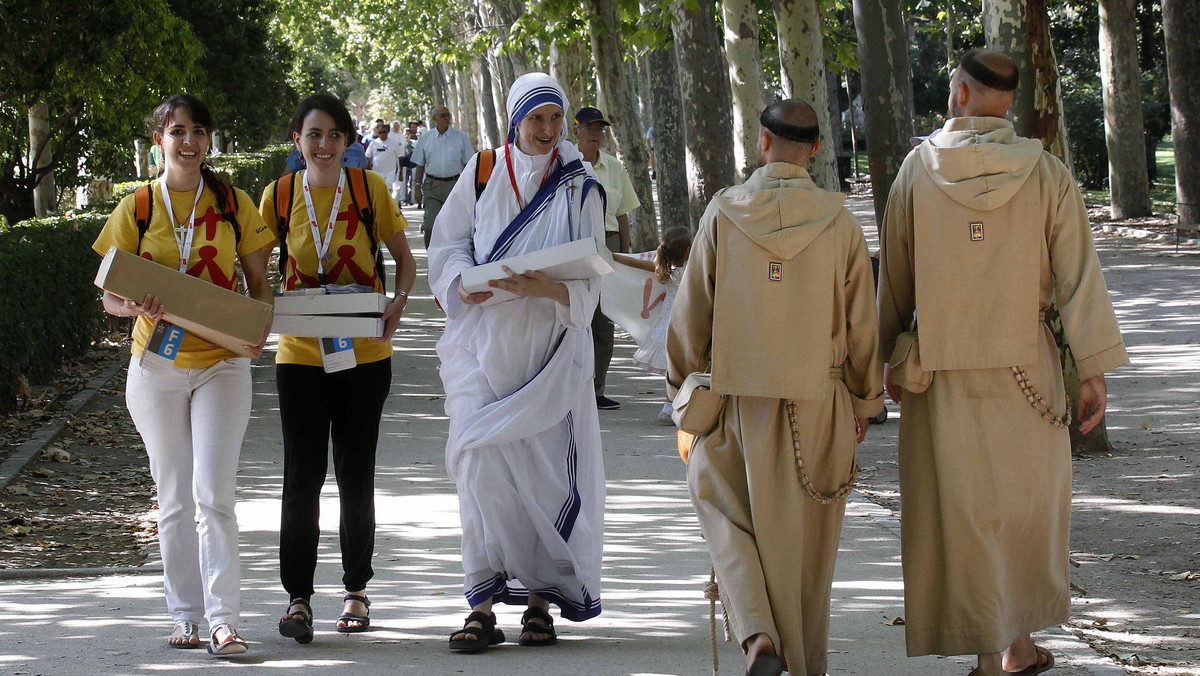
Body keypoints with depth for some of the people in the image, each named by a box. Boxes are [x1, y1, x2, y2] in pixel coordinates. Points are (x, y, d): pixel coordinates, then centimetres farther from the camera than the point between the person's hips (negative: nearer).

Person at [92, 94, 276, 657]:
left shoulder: (233, 204, 3)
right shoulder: (136, 209, 3)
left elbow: (259, 283, 8)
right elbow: (109, 297, 3)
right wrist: (136, 305, -20)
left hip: (222, 363, -1)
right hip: (157, 366, 1)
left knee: (213, 495, -11)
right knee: (175, 499, 7)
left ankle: (223, 620, -14)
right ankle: (185, 615, 15)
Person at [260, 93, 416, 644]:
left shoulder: (370, 188, -2)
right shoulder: (279, 196, 0)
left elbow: (403, 256, 8)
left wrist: (398, 304, -11)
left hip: (365, 352, 0)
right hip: (300, 352, 0)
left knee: (356, 473, 7)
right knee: (302, 474, -5)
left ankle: (356, 590, 18)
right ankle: (298, 596, -1)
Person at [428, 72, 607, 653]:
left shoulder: (580, 187, 3)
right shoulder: (482, 173, 7)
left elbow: (588, 282, -3)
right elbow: (447, 245, 9)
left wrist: (540, 287, -23)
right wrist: (466, 284, -13)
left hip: (548, 348, 0)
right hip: (482, 341, 1)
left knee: (546, 469, -3)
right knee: (479, 461, -12)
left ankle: (541, 598, 8)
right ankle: (484, 601, -11)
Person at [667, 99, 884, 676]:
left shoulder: (724, 213, -7)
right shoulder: (838, 221, -5)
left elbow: (691, 311, -2)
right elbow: (862, 324, 1)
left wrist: (680, 380, 14)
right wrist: (865, 401, 14)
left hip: (741, 396, -1)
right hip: (819, 400, 1)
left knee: (728, 510, 13)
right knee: (807, 533, 14)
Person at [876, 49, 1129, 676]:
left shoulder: (918, 170, -3)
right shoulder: (1046, 174, -5)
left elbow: (894, 280, 4)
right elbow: (1078, 277, -7)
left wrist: (890, 357, 15)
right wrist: (1094, 371, -3)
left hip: (942, 369, 0)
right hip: (1027, 366, 0)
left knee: (962, 509, 4)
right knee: (1028, 503, 15)